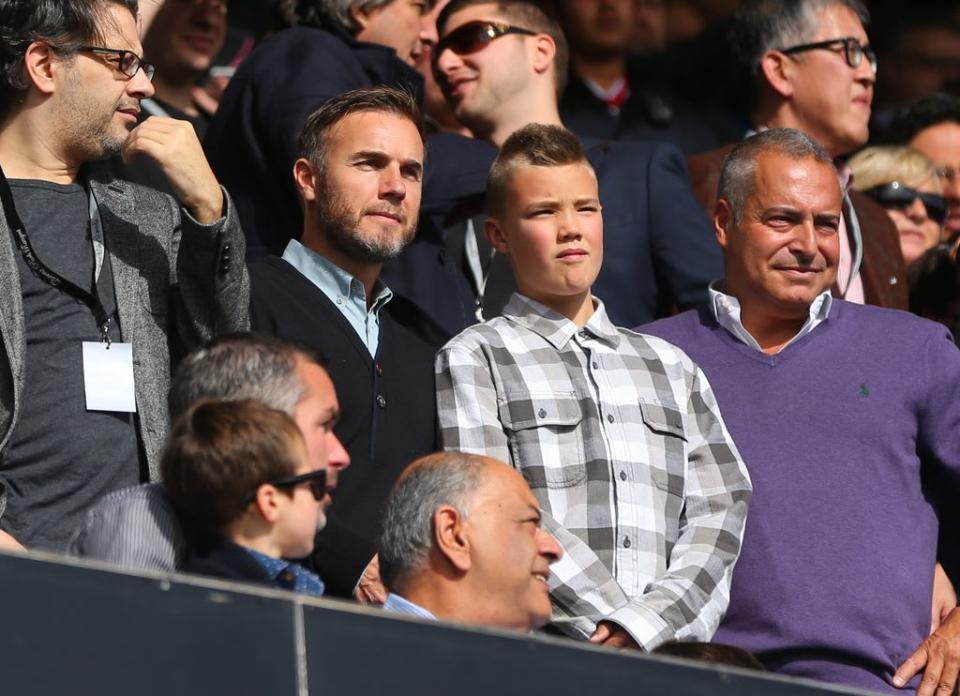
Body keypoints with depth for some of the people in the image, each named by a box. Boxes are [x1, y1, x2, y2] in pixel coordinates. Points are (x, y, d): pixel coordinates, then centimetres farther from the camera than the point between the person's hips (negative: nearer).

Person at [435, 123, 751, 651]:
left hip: (666, 650, 3)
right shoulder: (473, 360, 9)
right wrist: (613, 620, -10)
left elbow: (719, 507, 11)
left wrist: (650, 621, -6)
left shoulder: (672, 369, 22)